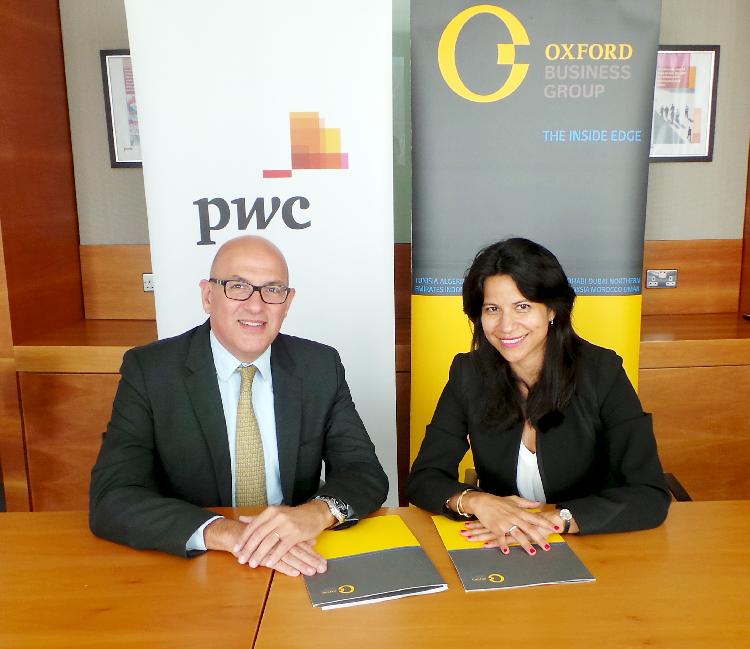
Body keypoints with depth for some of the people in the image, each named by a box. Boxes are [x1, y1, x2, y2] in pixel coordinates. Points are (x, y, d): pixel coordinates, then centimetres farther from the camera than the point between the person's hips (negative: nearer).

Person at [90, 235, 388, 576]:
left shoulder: (321, 366, -2)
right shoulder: (149, 371, -8)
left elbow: (367, 473, -2)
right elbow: (110, 499, -15)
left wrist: (318, 511, -24)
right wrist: (224, 532, -29)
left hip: (297, 563, 2)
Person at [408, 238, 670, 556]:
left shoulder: (600, 372, -12)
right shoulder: (468, 374, -7)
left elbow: (651, 496, -17)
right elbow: (423, 478, -7)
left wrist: (554, 518, -30)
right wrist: (477, 501, -28)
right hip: (501, 554, 2)